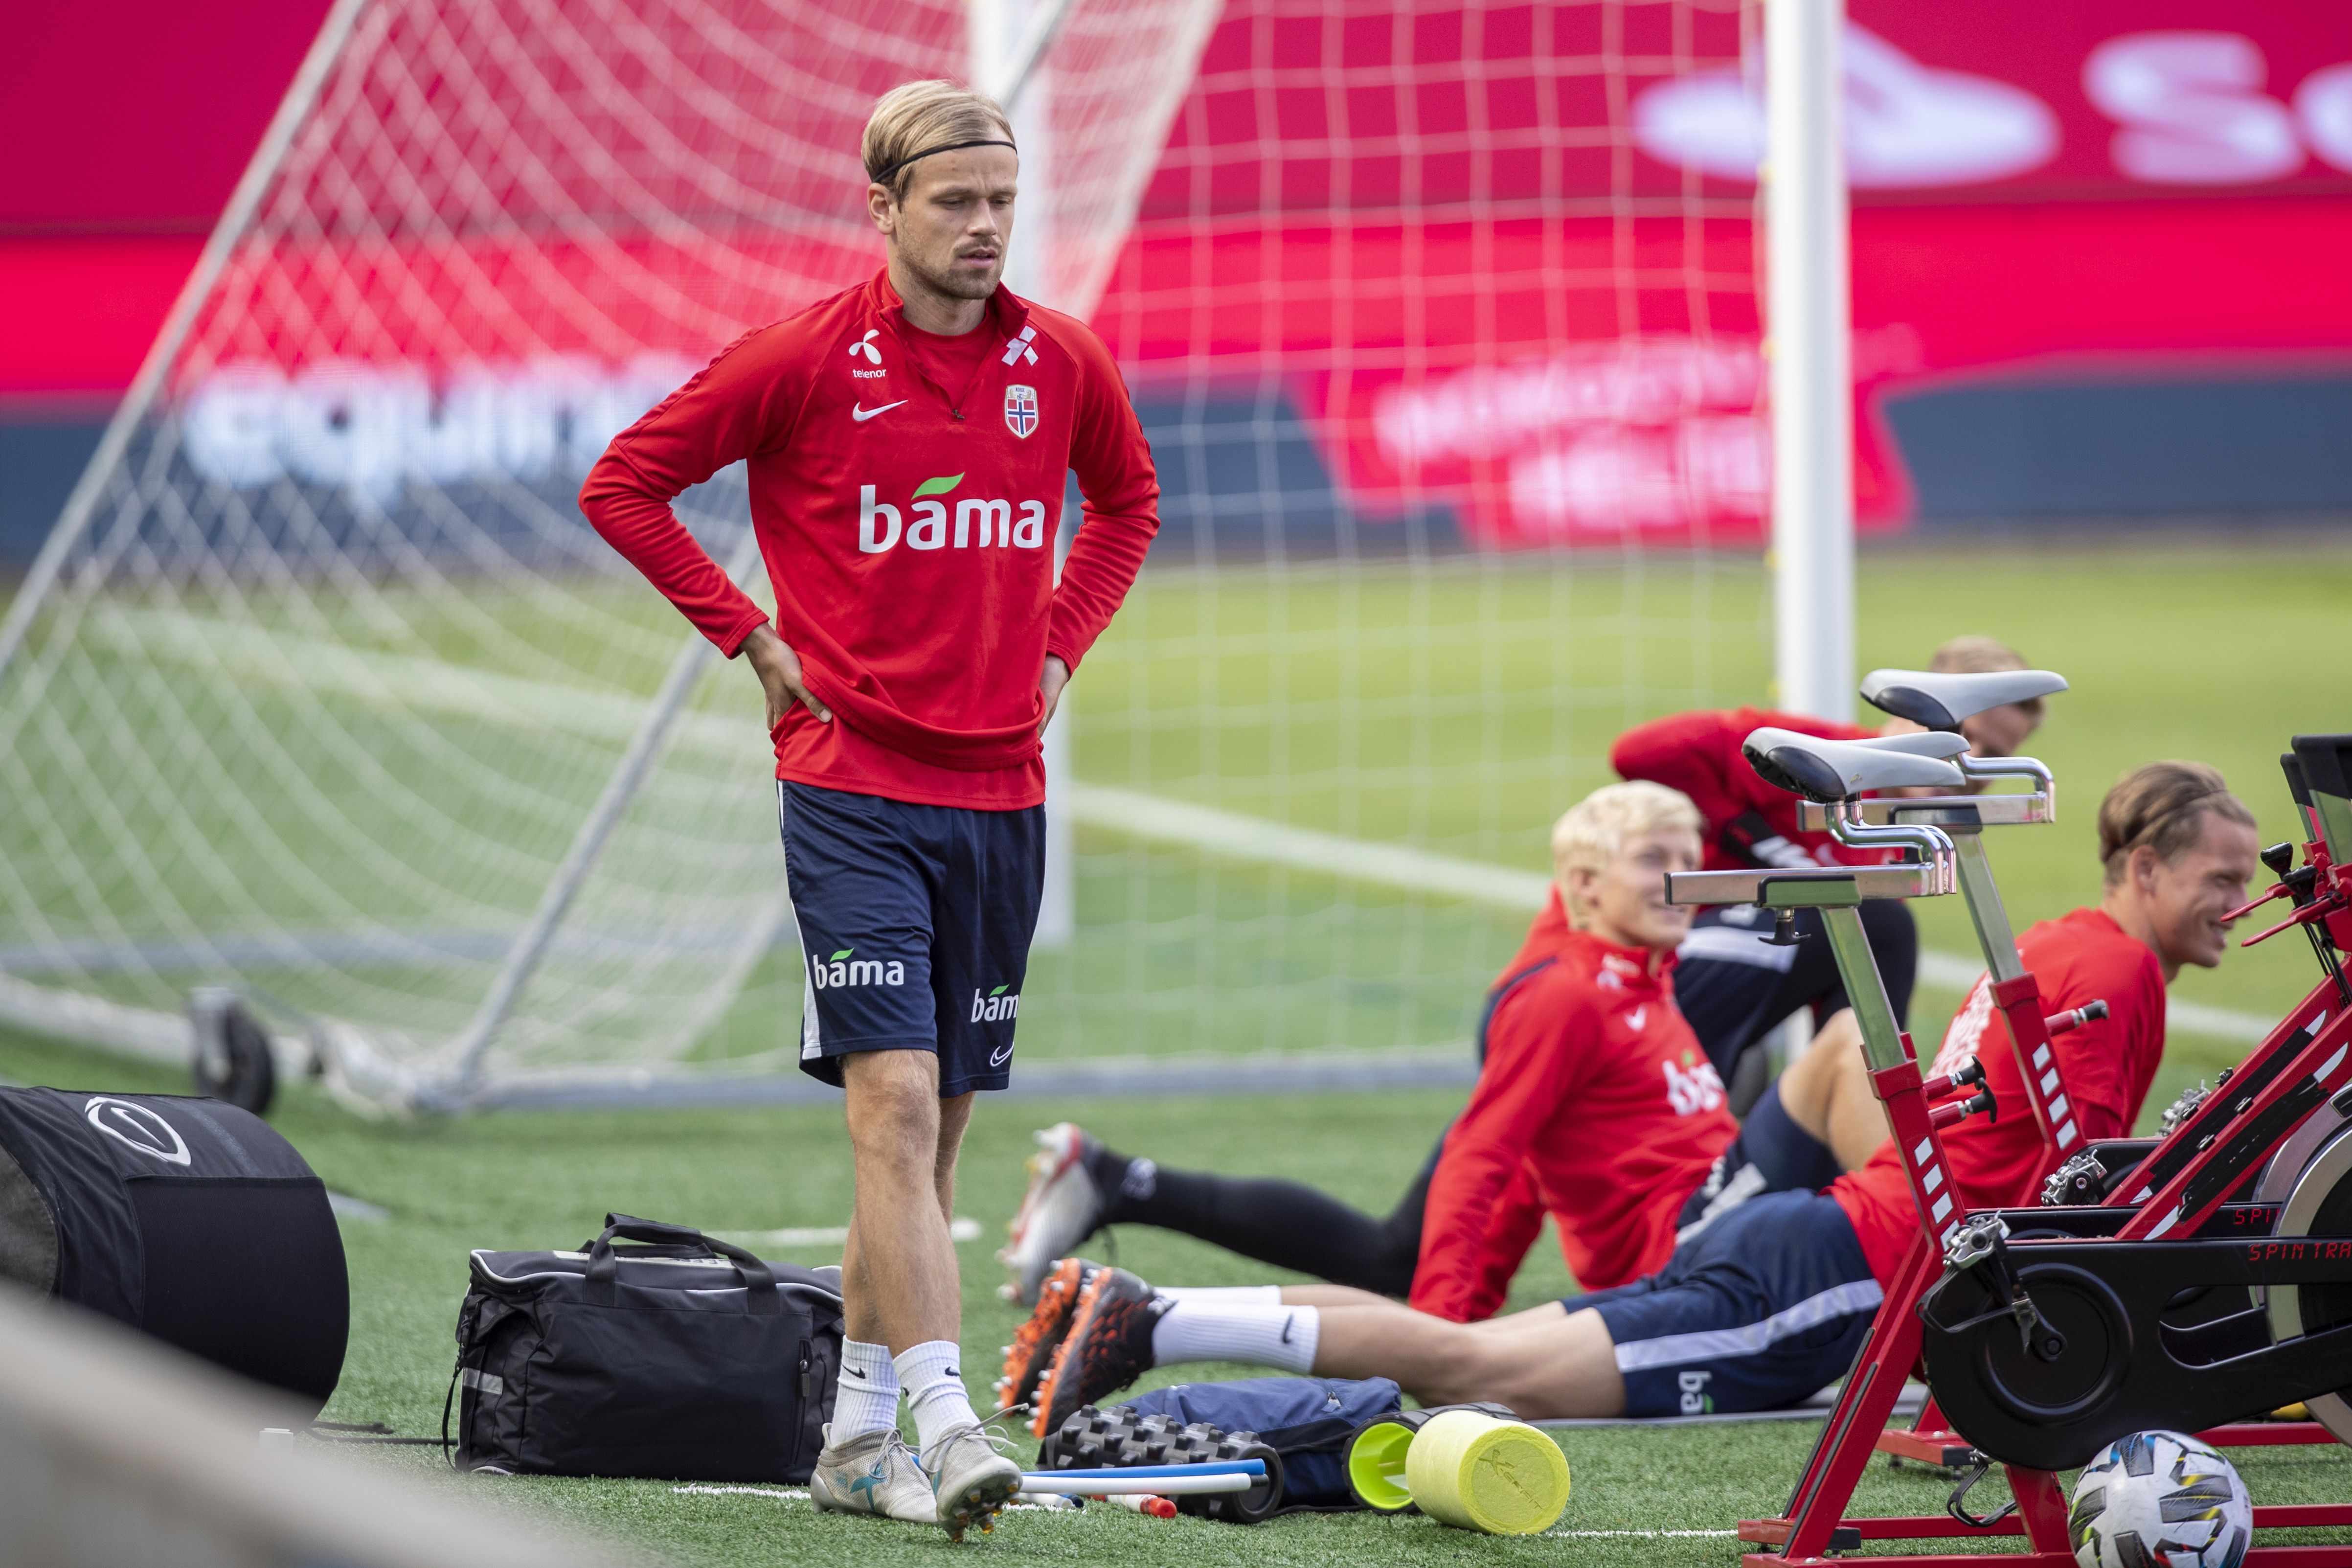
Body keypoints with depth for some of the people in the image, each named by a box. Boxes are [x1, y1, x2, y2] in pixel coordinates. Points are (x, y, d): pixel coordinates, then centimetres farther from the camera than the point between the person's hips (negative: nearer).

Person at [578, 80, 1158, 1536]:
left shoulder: (1064, 364, 5)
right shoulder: (806, 358, -8)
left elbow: (1127, 501, 25)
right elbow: (625, 484, 0)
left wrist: (1061, 643, 12)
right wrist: (753, 637, -4)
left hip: (1001, 793, 5)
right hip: (855, 788, -5)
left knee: (937, 1129, 9)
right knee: (897, 1102, -16)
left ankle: (858, 1432, 19)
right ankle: (945, 1426, -23)